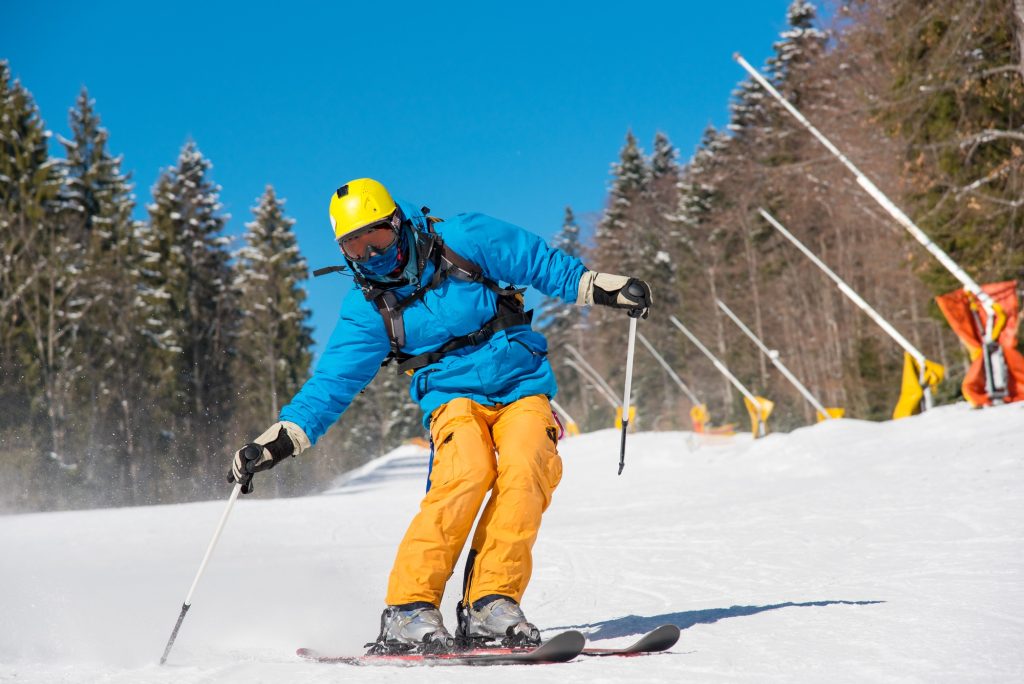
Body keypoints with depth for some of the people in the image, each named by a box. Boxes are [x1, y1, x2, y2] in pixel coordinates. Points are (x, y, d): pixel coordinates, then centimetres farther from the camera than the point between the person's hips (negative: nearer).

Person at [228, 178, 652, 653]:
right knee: (466, 473, -30)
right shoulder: (368, 307, 0)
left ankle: (490, 603, -24)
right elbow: (332, 381, 0)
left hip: (522, 387, 0)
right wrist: (280, 439, -8)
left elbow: (541, 262, 4)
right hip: (454, 397, 0)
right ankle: (408, 609, -26)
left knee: (525, 471, -28)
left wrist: (601, 287, -1)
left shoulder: (465, 240, -7)